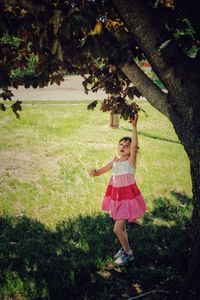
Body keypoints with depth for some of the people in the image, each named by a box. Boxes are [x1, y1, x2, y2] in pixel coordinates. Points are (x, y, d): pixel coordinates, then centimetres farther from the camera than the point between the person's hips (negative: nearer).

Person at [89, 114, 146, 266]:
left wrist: (134, 126, -39)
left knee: (117, 229, -7)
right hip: (117, 197, 6)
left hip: (128, 197, -6)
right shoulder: (116, 160, 5)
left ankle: (128, 253, 14)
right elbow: (103, 170, 15)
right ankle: (125, 248, 41)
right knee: (121, 226, 20)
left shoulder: (131, 160, -12)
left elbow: (135, 145, -30)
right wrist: (95, 172, -8)